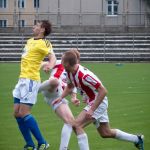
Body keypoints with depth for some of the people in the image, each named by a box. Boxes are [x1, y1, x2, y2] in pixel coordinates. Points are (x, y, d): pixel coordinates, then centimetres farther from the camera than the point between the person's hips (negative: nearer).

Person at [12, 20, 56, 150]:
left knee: (23, 113, -13)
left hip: (31, 80, -9)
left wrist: (50, 65, -44)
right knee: (17, 114, 5)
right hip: (22, 79, 9)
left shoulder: (44, 43, -9)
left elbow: (52, 56, -22)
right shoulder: (30, 41, 16)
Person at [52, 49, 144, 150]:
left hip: (98, 103, -10)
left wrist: (92, 110, -31)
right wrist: (61, 97, 1)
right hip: (92, 103, 10)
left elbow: (103, 91, -29)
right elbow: (70, 86, 18)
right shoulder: (70, 72, -4)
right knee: (106, 133, 18)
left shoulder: (84, 75, -31)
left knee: (77, 125, -20)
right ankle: (137, 139, 33)